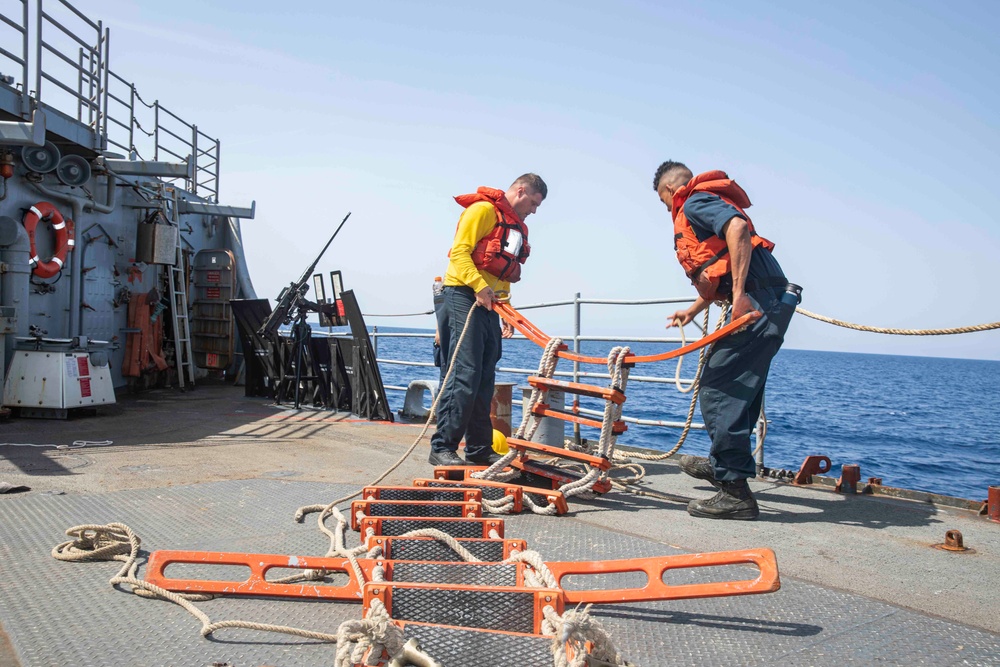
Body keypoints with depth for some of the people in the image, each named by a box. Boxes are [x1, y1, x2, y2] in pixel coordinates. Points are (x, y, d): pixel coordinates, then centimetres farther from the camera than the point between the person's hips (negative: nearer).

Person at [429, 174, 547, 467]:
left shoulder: (515, 226, 23)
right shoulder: (483, 210, -5)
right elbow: (459, 252, -14)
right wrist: (479, 286, -26)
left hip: (489, 305, 9)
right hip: (464, 297, -9)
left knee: (484, 380, 8)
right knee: (464, 376, -14)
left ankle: (479, 450, 13)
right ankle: (442, 448, -10)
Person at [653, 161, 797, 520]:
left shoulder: (695, 203, -2)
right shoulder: (712, 206, 29)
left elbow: (738, 228, -23)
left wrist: (740, 294, -27)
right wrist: (692, 311, 48)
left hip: (757, 303, -10)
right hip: (770, 302, 10)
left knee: (717, 392, -10)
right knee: (739, 390, 21)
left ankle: (735, 492, -9)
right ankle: (721, 464, 38)